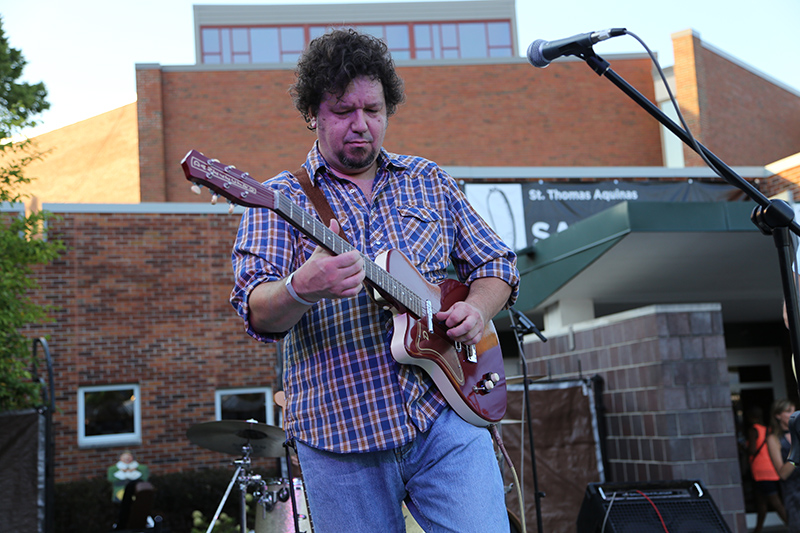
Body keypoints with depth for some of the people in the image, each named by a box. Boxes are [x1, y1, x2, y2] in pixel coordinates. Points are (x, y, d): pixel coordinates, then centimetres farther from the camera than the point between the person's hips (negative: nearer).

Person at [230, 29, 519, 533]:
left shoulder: (428, 180, 13)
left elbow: (497, 263, 17)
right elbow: (258, 311, -11)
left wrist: (477, 309, -5)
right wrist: (302, 289, -34)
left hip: (447, 412, 2)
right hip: (340, 433, -2)